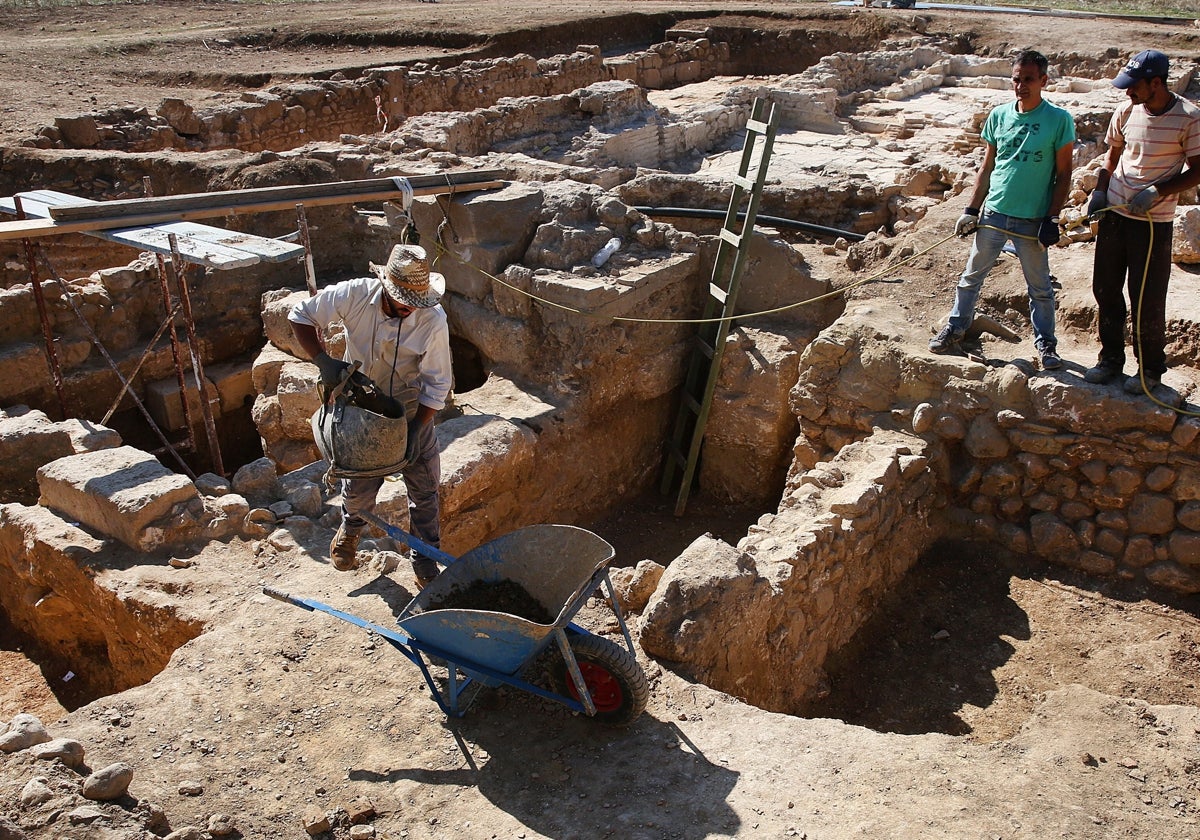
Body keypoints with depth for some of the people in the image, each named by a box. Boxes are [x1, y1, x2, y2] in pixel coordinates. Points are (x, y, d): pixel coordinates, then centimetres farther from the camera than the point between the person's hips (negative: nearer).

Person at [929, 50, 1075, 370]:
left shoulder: (1058, 119, -6)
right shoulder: (999, 115, 3)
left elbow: (1063, 174, -3)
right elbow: (987, 168, 10)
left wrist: (1052, 218, -9)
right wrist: (971, 210, 6)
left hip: (1033, 221, -3)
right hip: (993, 213, 3)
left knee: (1040, 287, 10)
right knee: (971, 277, 11)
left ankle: (1046, 344, 25)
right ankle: (954, 331, 26)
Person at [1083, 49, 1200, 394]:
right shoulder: (1127, 111, 2)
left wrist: (1157, 192, -19)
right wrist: (1099, 191, 2)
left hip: (1154, 222, -5)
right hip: (1114, 213, 5)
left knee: (1147, 299, 1)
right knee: (1105, 290, 11)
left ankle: (1151, 368, 18)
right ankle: (1110, 359, 27)